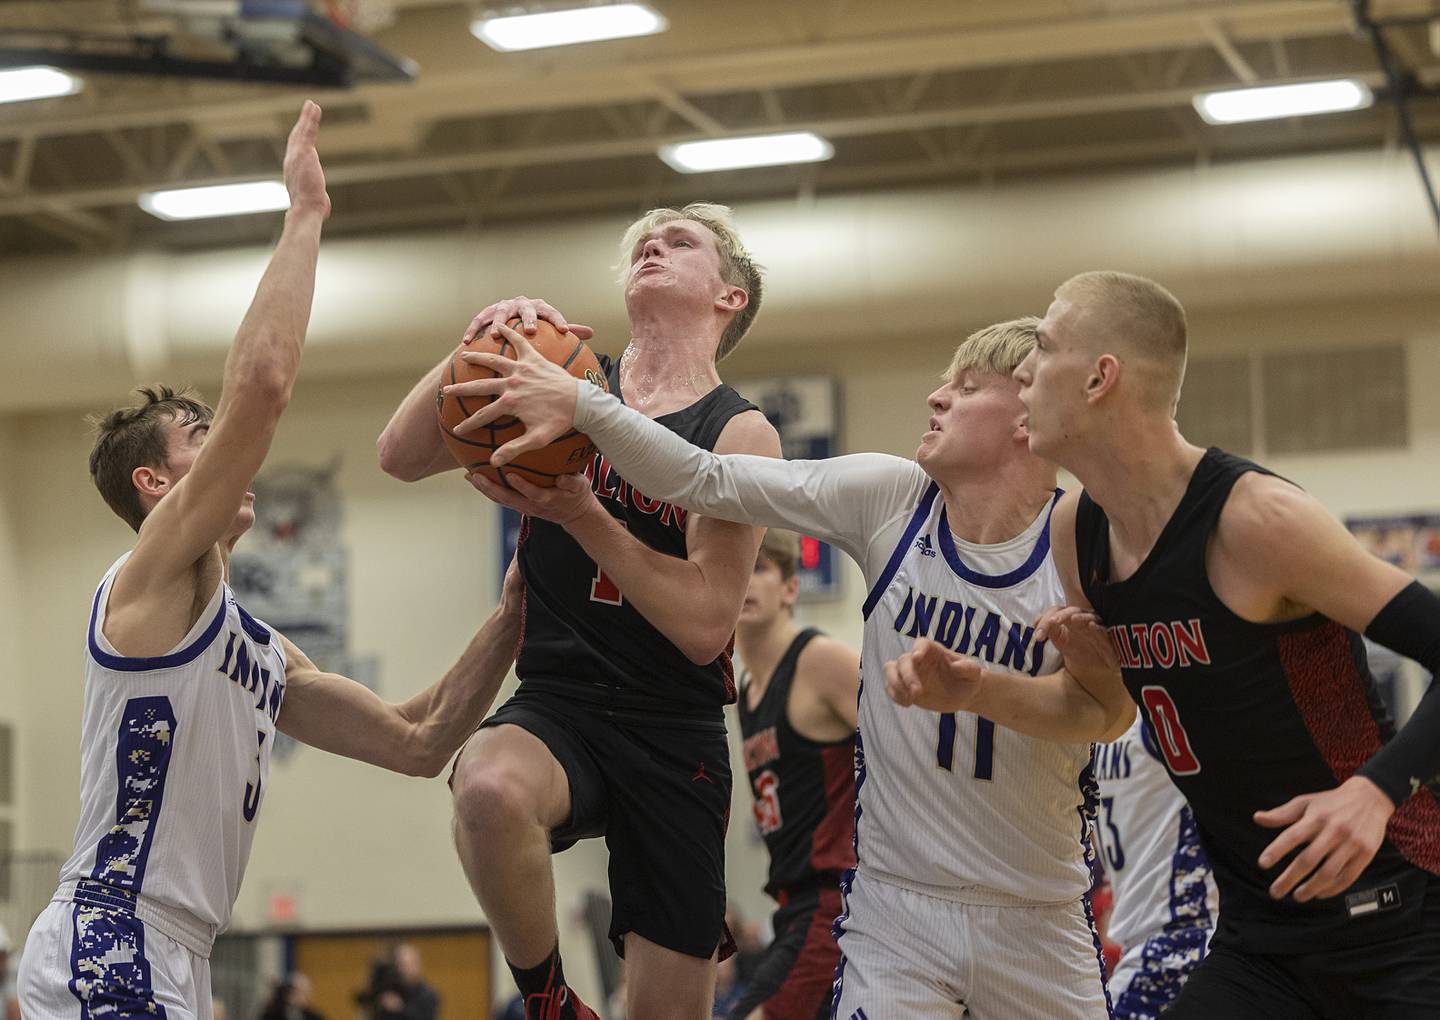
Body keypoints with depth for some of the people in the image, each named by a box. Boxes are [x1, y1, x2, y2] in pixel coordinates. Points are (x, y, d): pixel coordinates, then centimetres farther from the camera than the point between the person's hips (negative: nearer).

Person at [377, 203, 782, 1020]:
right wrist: (480, 348, -15)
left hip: (674, 737, 0)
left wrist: (580, 514, -20)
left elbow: (705, 626, -12)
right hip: (558, 704, 1)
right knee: (491, 785, -36)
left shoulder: (738, 433, -1)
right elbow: (402, 456, 0)